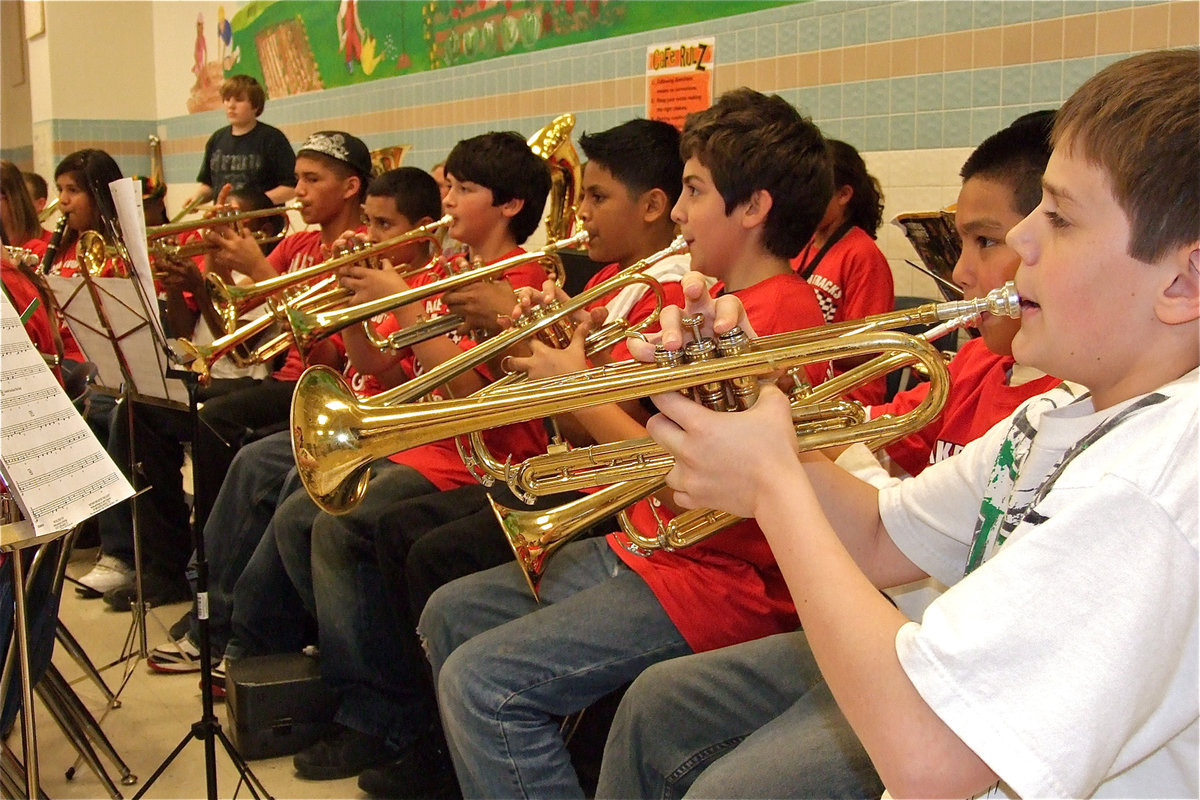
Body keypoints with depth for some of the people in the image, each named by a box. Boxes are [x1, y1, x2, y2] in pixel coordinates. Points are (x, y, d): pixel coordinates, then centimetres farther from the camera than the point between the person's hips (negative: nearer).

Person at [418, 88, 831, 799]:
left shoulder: (783, 314, -19)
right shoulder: (727, 303, 14)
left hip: (718, 577, -11)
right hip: (643, 546, 11)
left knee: (481, 681, -21)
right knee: (450, 615, 15)